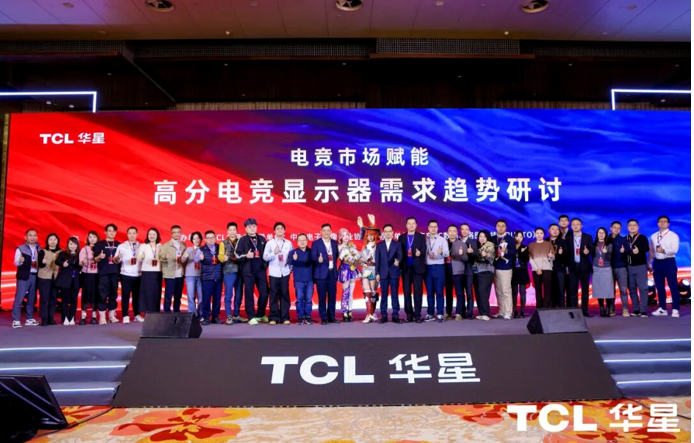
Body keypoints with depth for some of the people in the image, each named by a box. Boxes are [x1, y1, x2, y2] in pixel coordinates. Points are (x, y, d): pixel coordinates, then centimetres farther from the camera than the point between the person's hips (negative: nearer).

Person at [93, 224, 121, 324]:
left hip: (115, 273, 3)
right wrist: (99, 257, -19)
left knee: (113, 294, 6)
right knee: (103, 294, -4)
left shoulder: (118, 244, 12)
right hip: (103, 273, -3)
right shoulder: (100, 244, 4)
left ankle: (112, 315, 15)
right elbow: (95, 259, 1)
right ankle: (102, 317, -1)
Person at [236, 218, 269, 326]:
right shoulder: (243, 240, 1)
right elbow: (237, 255, -3)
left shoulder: (262, 239, 11)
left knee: (264, 293, 2)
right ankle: (251, 317, 9)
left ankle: (261, 315, 21)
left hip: (261, 270, 3)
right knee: (249, 294, 0)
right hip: (248, 271, -3)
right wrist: (246, 256, -20)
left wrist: (266, 265, 6)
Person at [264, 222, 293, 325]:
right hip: (274, 273, -1)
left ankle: (285, 317, 6)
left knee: (285, 294, 2)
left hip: (285, 273, 1)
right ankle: (274, 318, 6)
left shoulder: (289, 243, 7)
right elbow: (265, 257, -4)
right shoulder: (270, 243, 2)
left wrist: (291, 268, 3)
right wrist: (274, 253, -18)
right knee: (274, 295, 0)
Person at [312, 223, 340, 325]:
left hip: (332, 273, 4)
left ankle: (331, 317, 16)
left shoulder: (335, 243, 13)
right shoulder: (316, 243, 0)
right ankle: (324, 318, 7)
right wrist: (318, 259, -27)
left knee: (332, 296, 6)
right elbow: (313, 257, -7)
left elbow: (336, 256, 16)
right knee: (322, 297, -1)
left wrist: (335, 268, 6)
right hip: (321, 274, -4)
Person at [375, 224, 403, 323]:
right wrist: (377, 273, 0)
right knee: (384, 295, 4)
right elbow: (377, 260, 6)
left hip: (394, 273, -1)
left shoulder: (397, 244, 7)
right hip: (383, 273, 1)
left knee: (394, 295, 1)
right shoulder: (379, 245, 9)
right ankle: (384, 316, 9)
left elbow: (400, 255, -8)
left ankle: (395, 315, 7)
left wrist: (398, 260, -32)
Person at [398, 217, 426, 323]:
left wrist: (419, 253, -25)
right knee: (407, 292, 3)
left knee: (418, 292, -2)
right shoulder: (401, 237, 11)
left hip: (417, 268, -1)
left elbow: (424, 250, -3)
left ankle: (417, 315, 2)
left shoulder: (421, 237, 7)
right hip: (406, 268, 2)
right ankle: (409, 315, 10)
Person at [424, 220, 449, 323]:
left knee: (439, 291, -4)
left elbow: (447, 253, -9)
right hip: (427, 268, 2)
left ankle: (440, 314, 1)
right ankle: (430, 314, 14)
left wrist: (441, 252, -29)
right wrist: (428, 255, -14)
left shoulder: (442, 240, 4)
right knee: (429, 292, 7)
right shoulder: (425, 240, 9)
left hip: (438, 267, -2)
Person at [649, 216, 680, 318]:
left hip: (669, 262, -5)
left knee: (673, 286, -4)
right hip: (657, 263, 5)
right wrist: (650, 264, 13)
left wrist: (664, 250, -34)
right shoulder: (653, 236, 11)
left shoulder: (673, 236, -4)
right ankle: (662, 309, 18)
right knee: (659, 287, 10)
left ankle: (675, 309, 0)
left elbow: (675, 250, -17)